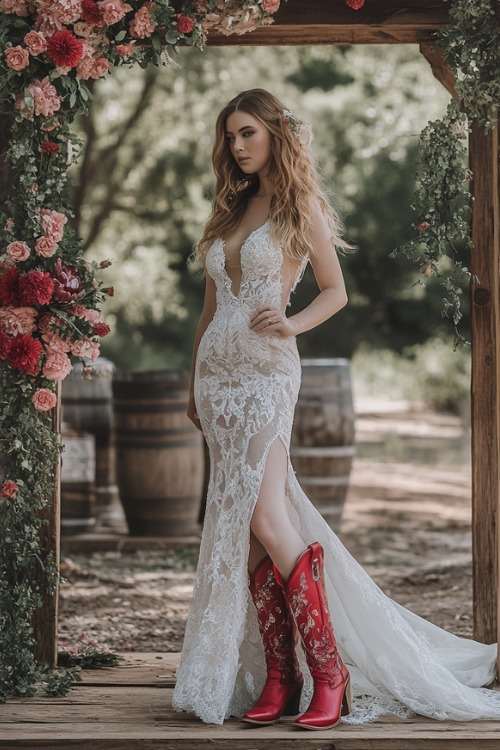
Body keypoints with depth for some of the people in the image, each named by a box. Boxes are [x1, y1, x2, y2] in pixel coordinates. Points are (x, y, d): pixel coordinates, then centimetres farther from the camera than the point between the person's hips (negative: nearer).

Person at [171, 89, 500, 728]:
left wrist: (291, 323, -18)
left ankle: (329, 670, -10)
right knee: (241, 523, 1)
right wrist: (194, 384, 19)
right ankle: (279, 675, 2)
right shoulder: (230, 210, 17)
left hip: (264, 370, -6)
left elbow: (335, 291, 1)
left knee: (266, 520, -16)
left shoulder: (300, 207, 0)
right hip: (216, 370, 6)